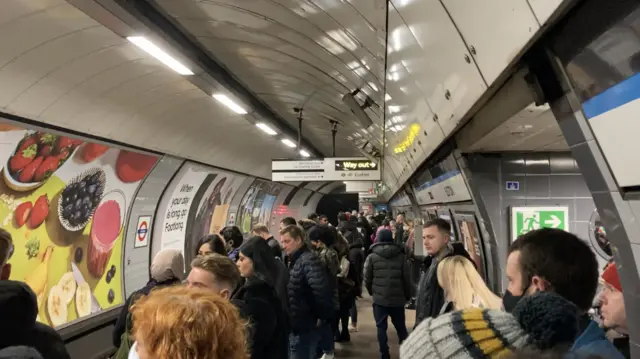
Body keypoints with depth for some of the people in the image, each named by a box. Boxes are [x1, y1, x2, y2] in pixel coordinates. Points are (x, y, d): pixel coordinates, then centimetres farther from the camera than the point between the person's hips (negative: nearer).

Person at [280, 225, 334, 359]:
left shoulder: (309, 260, -19)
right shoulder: (294, 260, 12)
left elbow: (322, 290, -30)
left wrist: (321, 316, -19)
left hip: (304, 327, -9)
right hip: (295, 325, 9)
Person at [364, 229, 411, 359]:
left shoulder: (372, 257, -6)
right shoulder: (401, 256, -3)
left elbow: (367, 279, -2)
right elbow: (406, 279, -1)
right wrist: (407, 296, 13)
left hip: (379, 299, -2)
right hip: (398, 299, 2)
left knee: (381, 328, 9)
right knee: (401, 327, 16)